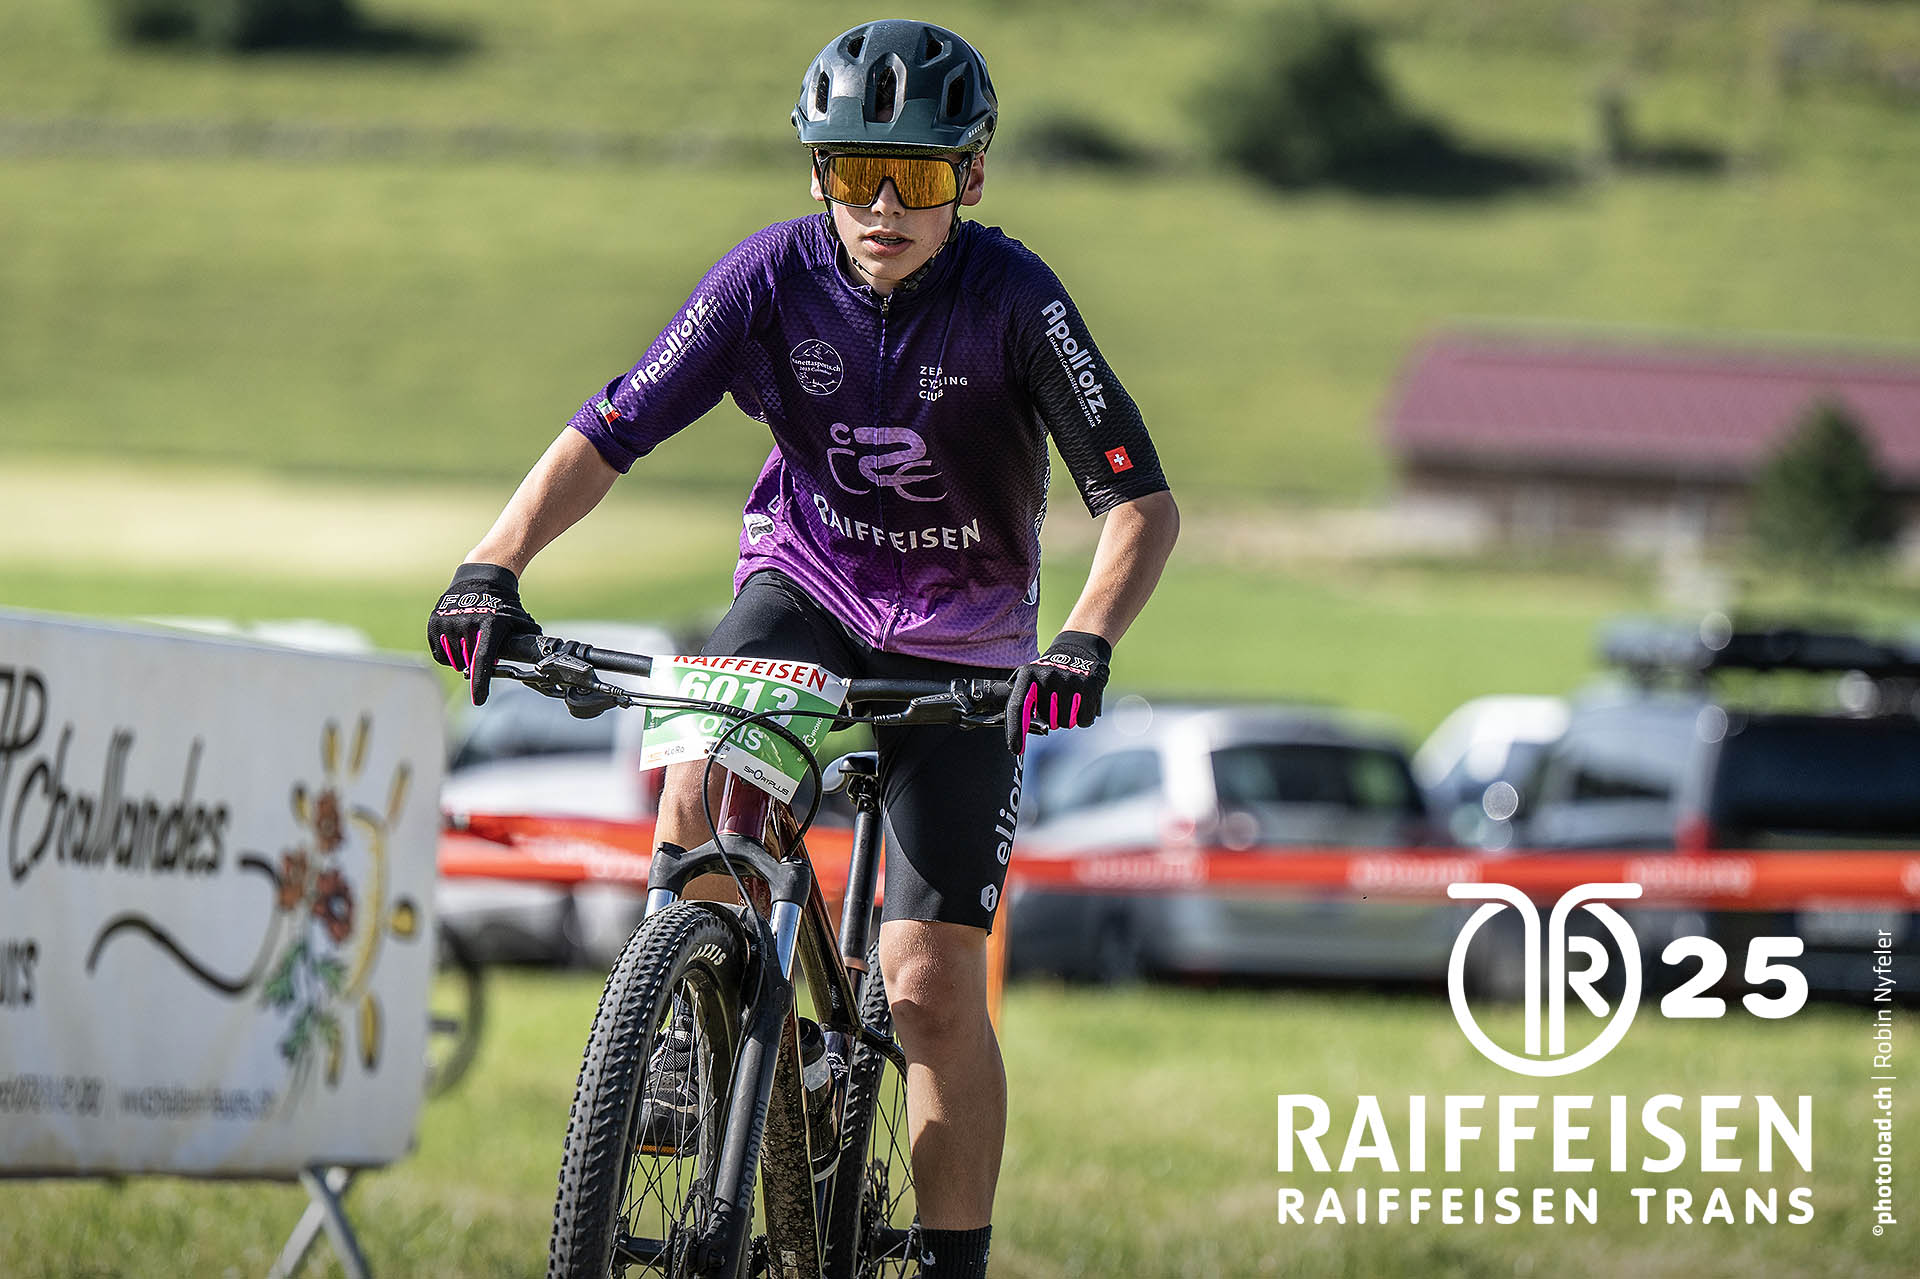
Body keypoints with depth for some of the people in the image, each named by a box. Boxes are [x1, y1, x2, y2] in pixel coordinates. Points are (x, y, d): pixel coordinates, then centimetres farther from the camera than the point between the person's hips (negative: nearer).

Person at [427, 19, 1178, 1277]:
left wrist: (1088, 640, -41)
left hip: (960, 645, -1)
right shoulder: (774, 275, -15)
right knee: (699, 788, -31)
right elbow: (609, 432, -15)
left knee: (934, 992, -6)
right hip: (805, 586, 2)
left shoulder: (1013, 299, -21)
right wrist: (495, 565, -31)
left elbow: (1141, 499, -23)